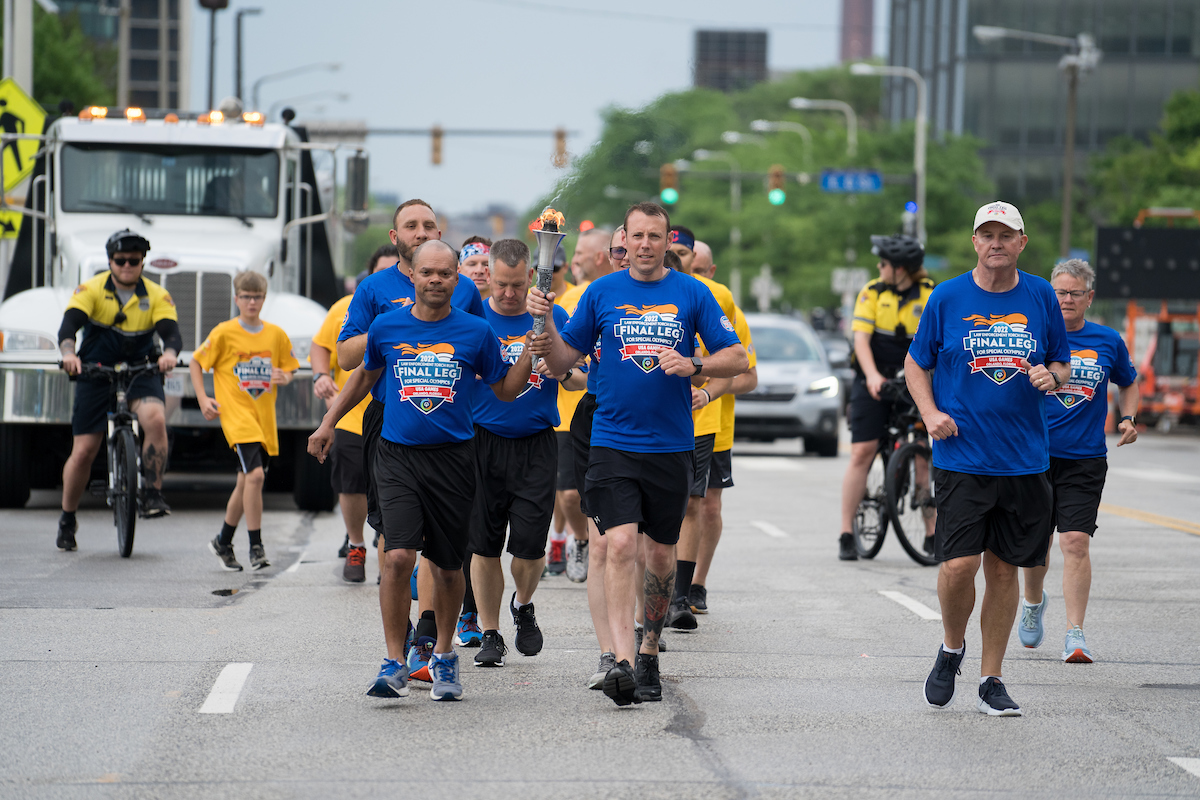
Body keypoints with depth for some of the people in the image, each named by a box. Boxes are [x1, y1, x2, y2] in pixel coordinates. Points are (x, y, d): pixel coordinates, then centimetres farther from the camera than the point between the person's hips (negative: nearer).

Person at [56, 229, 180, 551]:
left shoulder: (157, 296, -3)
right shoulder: (90, 290, -7)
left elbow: (172, 333, -15)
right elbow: (69, 325, -21)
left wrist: (169, 353, -39)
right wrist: (68, 353, -43)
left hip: (141, 372, 1)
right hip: (95, 373, 0)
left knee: (155, 418, -31)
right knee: (83, 451, -3)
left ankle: (152, 495, -22)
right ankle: (67, 520, 18)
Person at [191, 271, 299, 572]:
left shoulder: (276, 334, 6)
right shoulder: (224, 333, -4)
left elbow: (288, 369, 16)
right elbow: (196, 363, 5)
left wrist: (284, 377, -7)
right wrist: (202, 398, -4)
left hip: (265, 417, 5)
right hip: (236, 413, -5)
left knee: (246, 482, 13)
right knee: (255, 475, -21)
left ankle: (223, 541, 32)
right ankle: (256, 547, -14)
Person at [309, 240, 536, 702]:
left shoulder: (476, 332, 1)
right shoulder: (386, 327, 4)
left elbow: (506, 390, 10)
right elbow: (366, 375, 22)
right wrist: (328, 423, 23)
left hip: (453, 458, 1)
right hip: (398, 456, 0)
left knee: (447, 567, 10)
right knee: (398, 558, -16)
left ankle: (443, 656, 31)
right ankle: (395, 664, -9)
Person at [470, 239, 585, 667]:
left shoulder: (553, 318, 4)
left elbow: (586, 380, 7)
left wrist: (564, 372, -13)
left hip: (537, 444, 0)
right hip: (483, 443, 0)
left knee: (529, 543, -5)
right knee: (484, 545, 2)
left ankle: (523, 605, 26)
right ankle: (490, 635, 16)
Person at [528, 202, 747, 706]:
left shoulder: (691, 294, 3)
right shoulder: (602, 293, 5)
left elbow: (735, 358, 3)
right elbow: (564, 360, 9)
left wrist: (693, 366, -14)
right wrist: (545, 323, -8)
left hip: (672, 445, 1)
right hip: (612, 443, -1)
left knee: (661, 552, 11)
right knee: (621, 545, -16)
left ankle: (650, 652, 28)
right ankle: (621, 661, -23)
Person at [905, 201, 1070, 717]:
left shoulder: (1040, 296, 6)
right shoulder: (947, 297, 0)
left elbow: (1062, 363, 16)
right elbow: (916, 364, 9)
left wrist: (1052, 375, -8)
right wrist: (930, 413, -7)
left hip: (1025, 458, 2)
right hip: (961, 457, -2)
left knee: (1004, 568, 5)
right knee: (960, 563, -13)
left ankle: (990, 680, 15)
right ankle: (952, 648, 15)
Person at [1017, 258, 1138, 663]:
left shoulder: (1109, 341, 5)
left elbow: (1128, 384, 22)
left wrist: (1128, 419, 4)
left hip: (1086, 459, 0)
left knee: (1075, 542, -12)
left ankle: (1075, 634, -10)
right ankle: (1033, 603, 38)